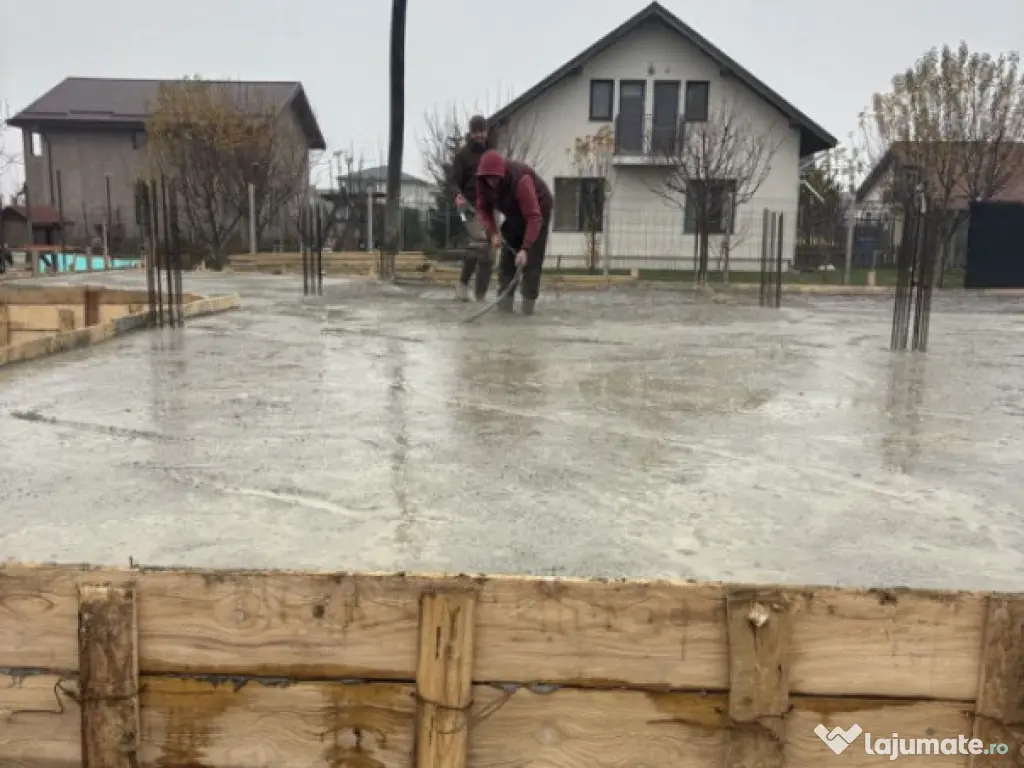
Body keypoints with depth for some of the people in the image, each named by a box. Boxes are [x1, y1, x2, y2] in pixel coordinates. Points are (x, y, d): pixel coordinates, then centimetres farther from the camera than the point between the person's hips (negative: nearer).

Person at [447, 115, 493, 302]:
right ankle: (463, 282, -6)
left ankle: (481, 294, 10)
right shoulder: (462, 154, 0)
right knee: (479, 242, -24)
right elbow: (454, 180, -7)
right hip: (471, 206, -5)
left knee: (488, 252, 3)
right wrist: (458, 195, -27)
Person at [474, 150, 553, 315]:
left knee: (531, 259, -14)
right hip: (515, 214, 6)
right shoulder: (482, 181, -21)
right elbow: (483, 208, -9)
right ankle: (505, 301, -1)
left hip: (538, 210, -6)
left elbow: (533, 217, -41)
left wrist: (525, 248, -45)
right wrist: (493, 233, -24)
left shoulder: (521, 180, -40)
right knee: (507, 256, -2)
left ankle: (528, 304, -10)